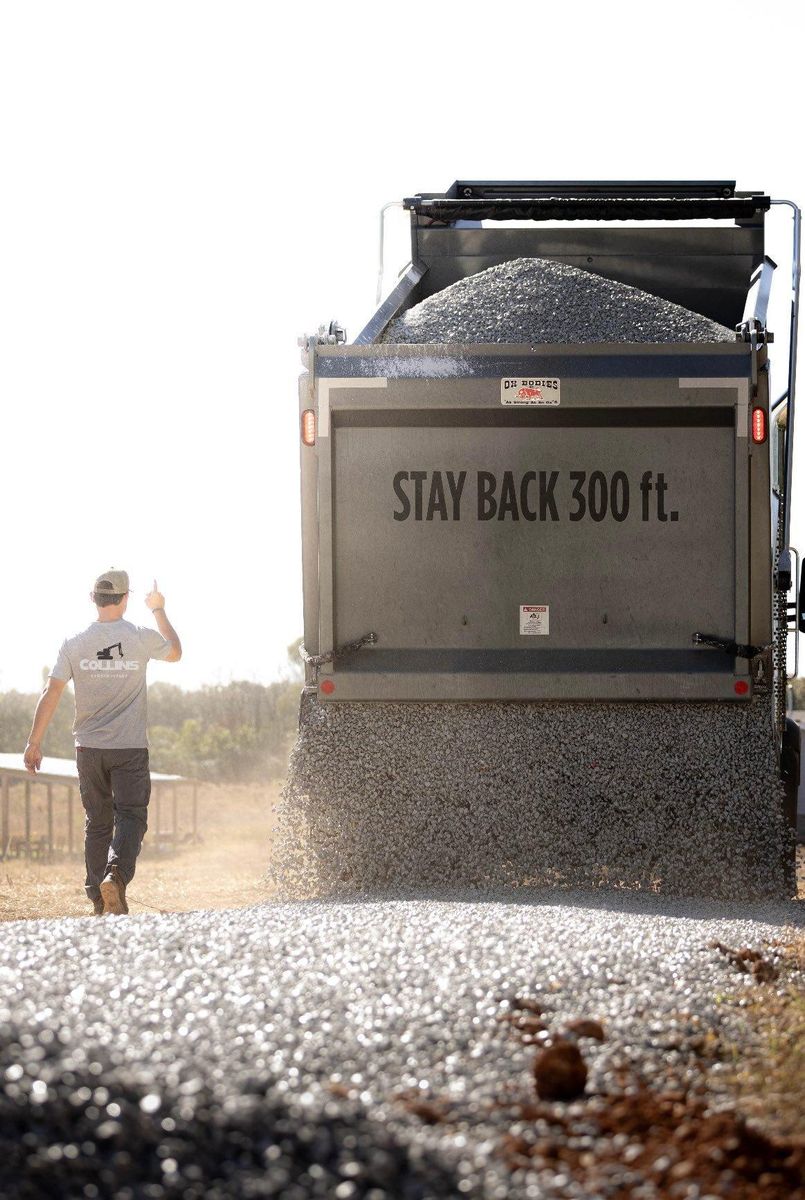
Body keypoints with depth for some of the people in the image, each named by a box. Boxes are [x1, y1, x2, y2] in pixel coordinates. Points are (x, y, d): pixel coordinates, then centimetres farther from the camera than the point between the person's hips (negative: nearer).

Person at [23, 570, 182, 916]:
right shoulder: (141, 638, -5)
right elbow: (175, 652, 17)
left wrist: (34, 743, -3)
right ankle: (116, 874, -29)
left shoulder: (74, 644, -2)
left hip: (89, 748, 2)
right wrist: (158, 611, 31)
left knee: (97, 823, 13)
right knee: (131, 816, -2)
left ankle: (98, 900, 14)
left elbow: (51, 692, -6)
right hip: (130, 748, -2)